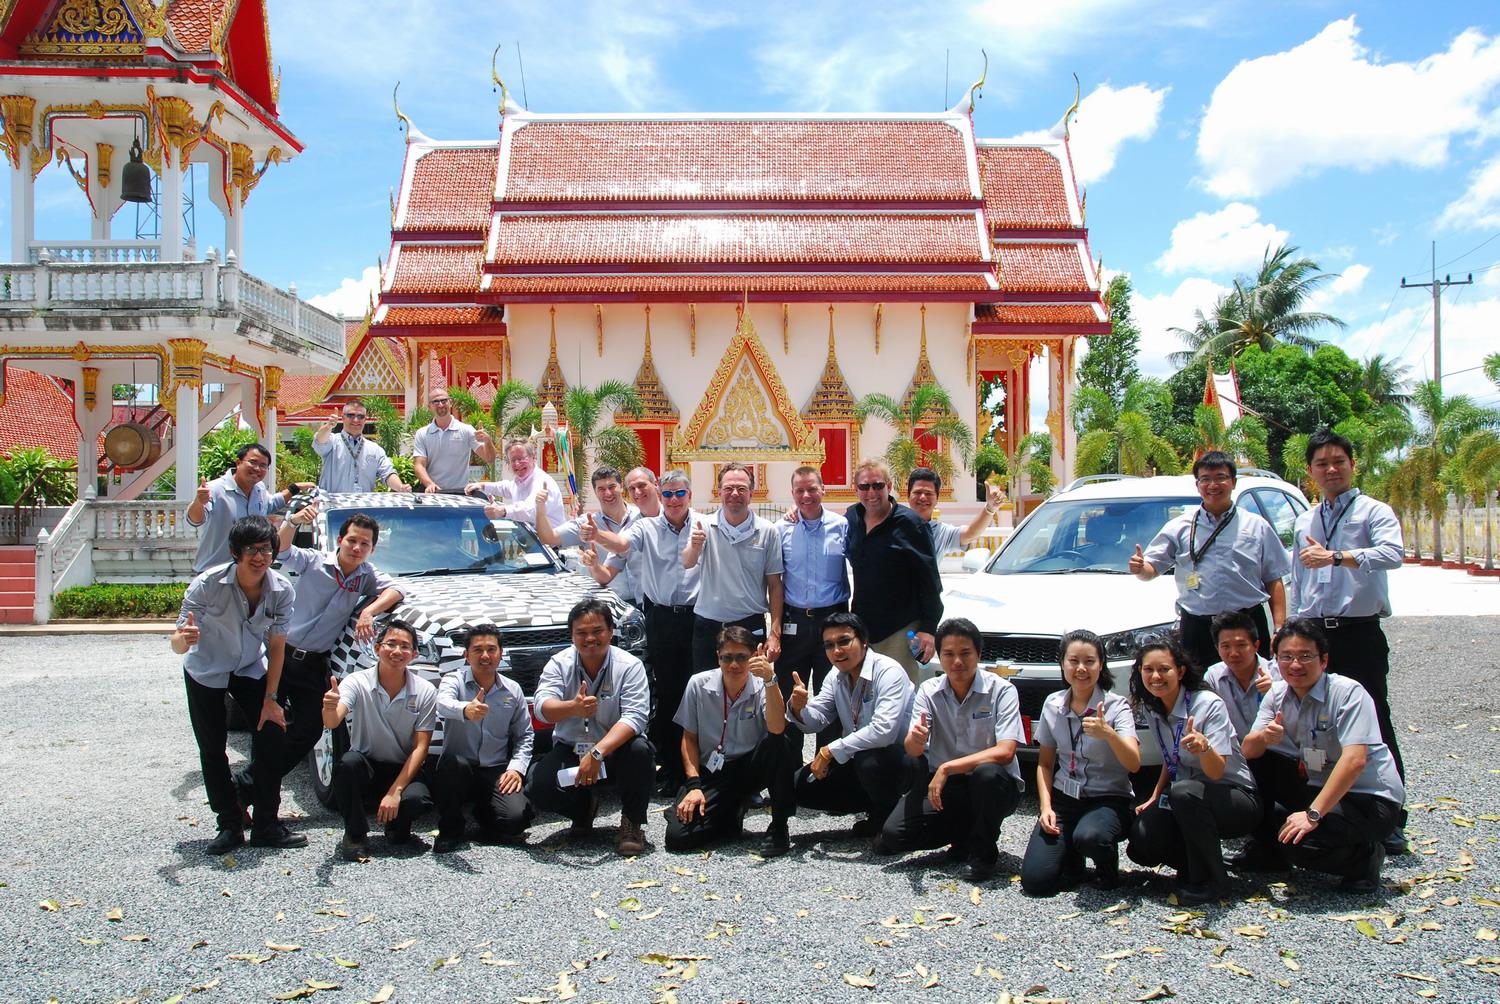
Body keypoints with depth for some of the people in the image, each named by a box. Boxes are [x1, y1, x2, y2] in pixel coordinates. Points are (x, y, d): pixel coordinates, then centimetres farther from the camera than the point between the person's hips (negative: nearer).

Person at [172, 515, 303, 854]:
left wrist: (270, 699, -11)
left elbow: (277, 646, -12)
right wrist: (184, 638, -56)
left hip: (251, 669, 2)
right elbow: (177, 644, -32)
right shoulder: (207, 584, -31)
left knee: (272, 735, -7)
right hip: (206, 671, -2)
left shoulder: (281, 589, -23)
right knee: (212, 749, -3)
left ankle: (266, 825, 2)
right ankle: (230, 825, 11)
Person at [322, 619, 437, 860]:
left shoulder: (425, 692, -9)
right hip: (366, 768, 0)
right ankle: (354, 835, -9)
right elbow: (332, 722, -28)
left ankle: (398, 828, 7)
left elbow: (420, 748, -10)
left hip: (404, 769, 0)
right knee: (349, 762, -33)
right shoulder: (357, 682, -11)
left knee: (416, 800, -32)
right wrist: (330, 708, -53)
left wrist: (396, 791, -21)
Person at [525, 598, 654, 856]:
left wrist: (597, 753, -38)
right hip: (570, 750, 2)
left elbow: (634, 717, -24)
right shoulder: (559, 664, -5)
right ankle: (583, 808, 12)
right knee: (537, 787, -24)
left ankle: (632, 824, -11)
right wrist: (573, 708, -45)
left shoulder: (629, 666, -12)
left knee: (639, 750, -35)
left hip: (615, 751, -2)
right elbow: (542, 707, -21)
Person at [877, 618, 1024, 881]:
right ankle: (965, 834, 10)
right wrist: (915, 738, -35)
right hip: (942, 784, 3)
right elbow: (912, 751, -10)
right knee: (892, 834, -17)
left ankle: (983, 851, -11)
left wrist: (947, 768, -26)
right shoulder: (929, 691, -2)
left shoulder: (1001, 690, -13)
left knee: (988, 773, -38)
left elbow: (1005, 752, -23)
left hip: (992, 789, -3)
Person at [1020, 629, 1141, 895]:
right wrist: (1046, 806, -4)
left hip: (1108, 799, -3)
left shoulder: (1116, 706, -9)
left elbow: (1134, 764, -22)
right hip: (1064, 799, 3)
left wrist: (1109, 734, -40)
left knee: (1089, 836, -38)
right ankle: (1071, 855, 17)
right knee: (1035, 880, -16)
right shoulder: (1052, 705, 2)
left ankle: (1107, 865, -2)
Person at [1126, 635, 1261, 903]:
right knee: (1140, 840, -22)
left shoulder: (1209, 704, -19)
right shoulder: (1150, 710, 1)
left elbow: (1217, 772, -25)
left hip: (1237, 798, -5)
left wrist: (1204, 747, -46)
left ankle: (1211, 881, -18)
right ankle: (1196, 864, 8)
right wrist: (1154, 798, 1)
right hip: (1186, 801, 6)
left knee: (1184, 791, -38)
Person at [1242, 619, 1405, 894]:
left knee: (1299, 841, -28)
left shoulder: (1348, 693, -20)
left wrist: (1313, 813, -35)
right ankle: (1266, 850, 10)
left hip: (1371, 798, -7)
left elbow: (1354, 760, -31)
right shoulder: (1278, 695, 0)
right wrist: (1264, 737, -29)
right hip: (1320, 786, 7)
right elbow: (1248, 751, -4)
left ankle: (1366, 857, 2)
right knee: (1257, 767, -4)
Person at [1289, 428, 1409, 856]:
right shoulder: (1304, 522, 19)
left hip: (1359, 633, -5)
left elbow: (1393, 554, -20)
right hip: (1314, 635, 5)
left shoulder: (1373, 511, 0)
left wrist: (1336, 557, -30)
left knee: (1374, 724, -3)